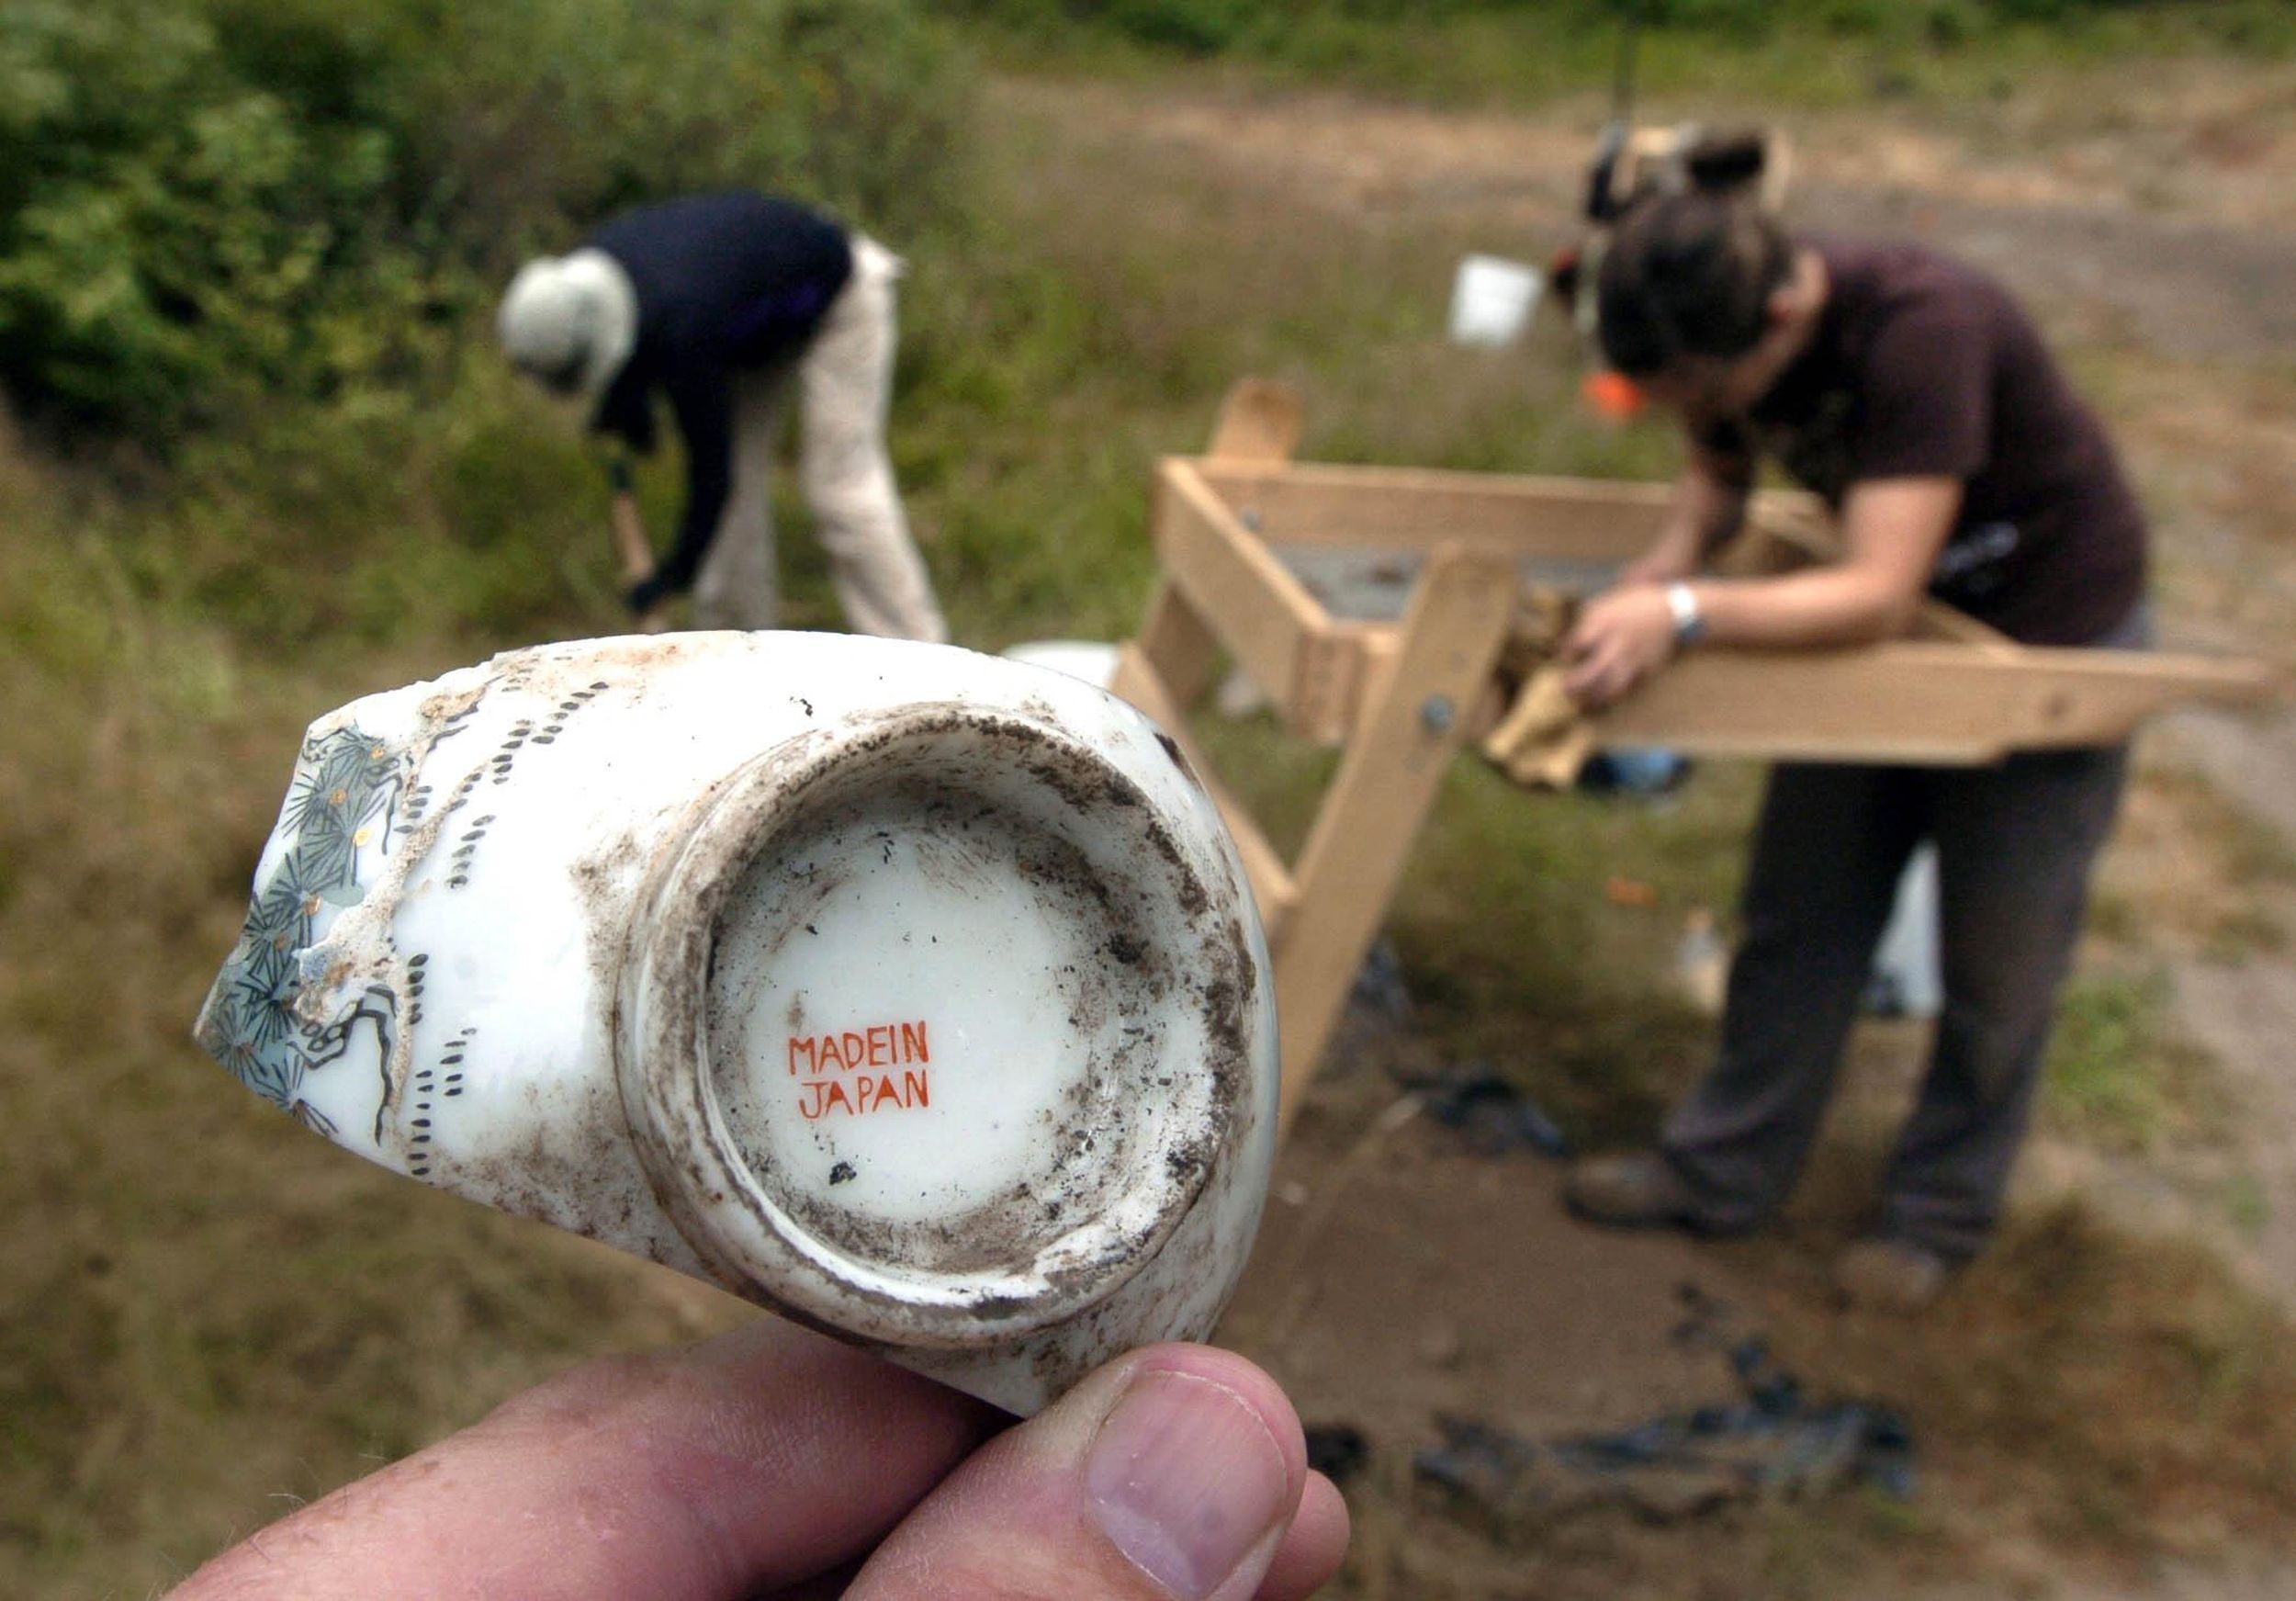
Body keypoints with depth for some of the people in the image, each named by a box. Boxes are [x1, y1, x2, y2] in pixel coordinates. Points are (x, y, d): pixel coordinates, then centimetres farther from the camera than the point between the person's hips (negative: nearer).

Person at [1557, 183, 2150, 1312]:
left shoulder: (1920, 329, -38)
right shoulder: (1724, 328, -17)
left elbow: (1878, 595, -41)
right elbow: (1718, 472, 1)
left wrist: (1684, 617, -52)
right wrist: (1666, 564, -20)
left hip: (2050, 632, -6)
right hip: (1896, 611, 6)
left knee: (1996, 955, 6)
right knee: (1801, 909, 11)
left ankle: (1941, 1212, 27)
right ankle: (1723, 1170, 24)